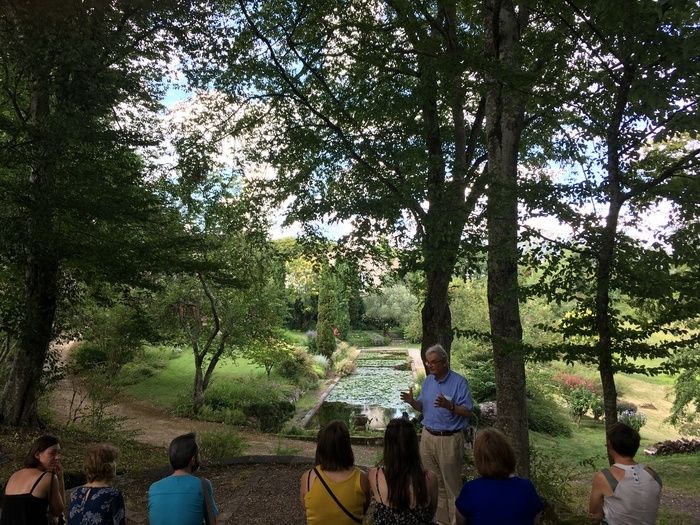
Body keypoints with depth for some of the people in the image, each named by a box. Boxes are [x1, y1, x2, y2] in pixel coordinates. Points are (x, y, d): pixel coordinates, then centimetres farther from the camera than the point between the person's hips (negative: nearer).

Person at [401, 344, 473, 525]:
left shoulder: (459, 382, -12)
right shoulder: (428, 381, 7)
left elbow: (467, 411, -14)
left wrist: (449, 406, -30)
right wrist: (412, 401, -8)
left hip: (450, 439, -6)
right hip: (428, 436, 6)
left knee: (452, 485, 3)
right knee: (434, 482, 15)